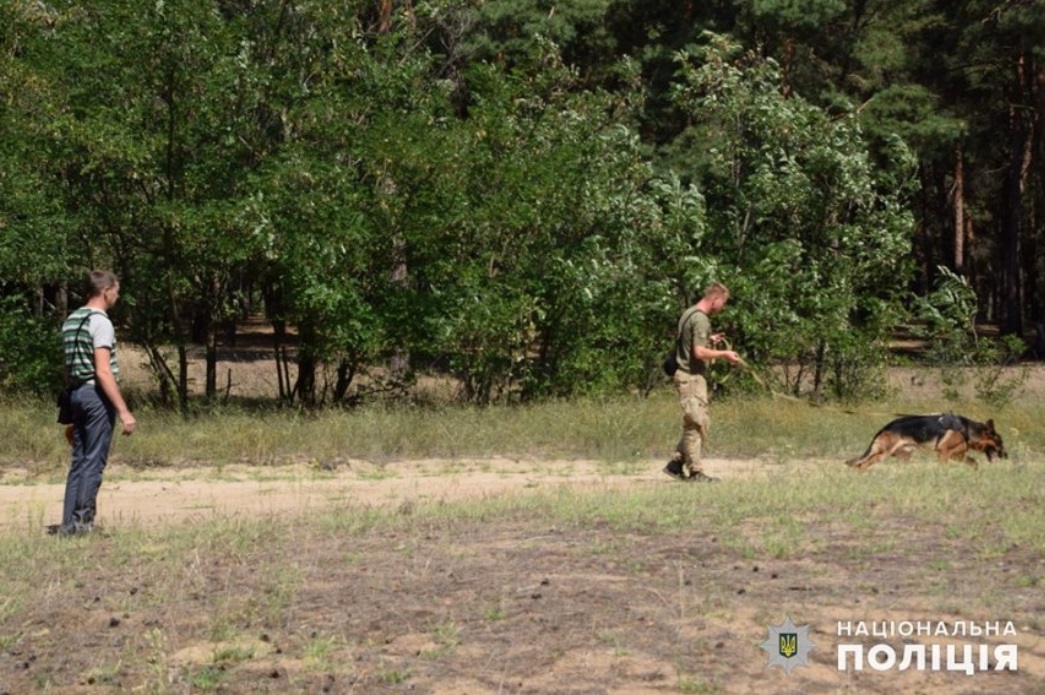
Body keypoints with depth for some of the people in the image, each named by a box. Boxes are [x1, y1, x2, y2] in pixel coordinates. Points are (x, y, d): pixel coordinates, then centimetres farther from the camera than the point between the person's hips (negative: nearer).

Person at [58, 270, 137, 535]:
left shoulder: (71, 321, 13)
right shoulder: (100, 322, -14)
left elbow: (68, 368, 16)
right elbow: (103, 371, -20)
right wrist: (124, 411, -21)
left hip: (76, 393, 9)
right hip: (97, 395, -9)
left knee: (79, 460, 11)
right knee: (93, 461, -3)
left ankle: (69, 522, 11)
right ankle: (82, 520, -2)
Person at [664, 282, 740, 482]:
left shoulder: (689, 313, 14)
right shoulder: (701, 319, -17)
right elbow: (699, 352, -23)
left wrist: (708, 340, 18)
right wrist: (724, 354, -12)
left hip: (686, 375, 10)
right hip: (692, 377, -10)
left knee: (701, 422, 14)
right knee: (696, 424, -4)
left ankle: (676, 464, 15)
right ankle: (695, 472, 0)